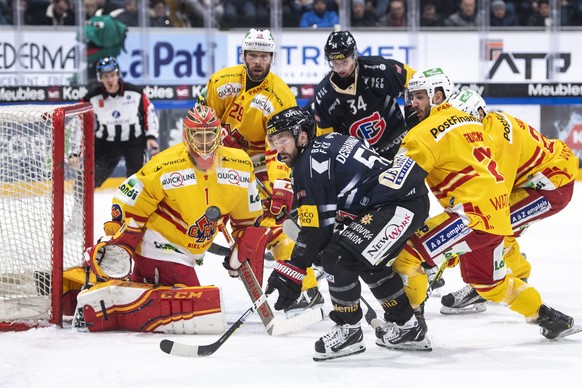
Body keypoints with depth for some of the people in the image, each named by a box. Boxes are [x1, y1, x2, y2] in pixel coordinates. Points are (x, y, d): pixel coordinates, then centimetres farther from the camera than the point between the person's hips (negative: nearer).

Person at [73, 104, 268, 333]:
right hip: (160, 249, -8)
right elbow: (128, 202, -12)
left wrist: (244, 248, 7)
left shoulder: (240, 166, -3)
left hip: (187, 253, 8)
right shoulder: (165, 166, -19)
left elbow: (249, 217, 11)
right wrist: (117, 244, -15)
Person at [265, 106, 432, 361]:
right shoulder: (327, 143, 18)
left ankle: (349, 330, 2)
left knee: (338, 257, -13)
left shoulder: (310, 164, -11)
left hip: (399, 205, -11)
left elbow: (318, 227, -12)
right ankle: (407, 328, 35)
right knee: (367, 262, 27)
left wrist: (292, 270, -8)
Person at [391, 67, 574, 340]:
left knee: (405, 253, -12)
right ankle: (549, 317, 34)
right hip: (497, 214, 10)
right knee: (489, 283, 27)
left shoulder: (427, 131, -10)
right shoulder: (469, 122, 19)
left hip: (473, 214, -10)